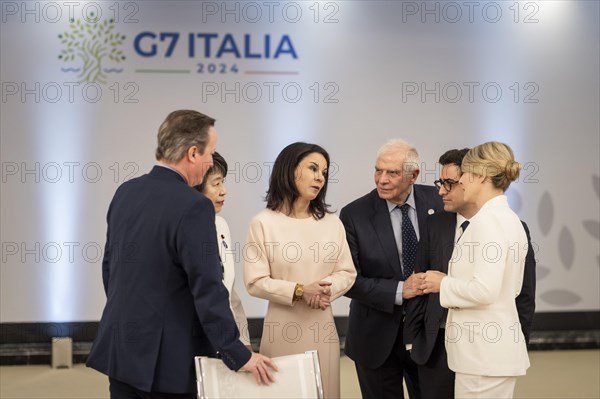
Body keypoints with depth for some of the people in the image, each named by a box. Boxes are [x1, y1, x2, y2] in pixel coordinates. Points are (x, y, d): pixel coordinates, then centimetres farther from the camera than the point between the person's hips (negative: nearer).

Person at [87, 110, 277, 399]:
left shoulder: (125, 192, 5)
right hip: (166, 358, -7)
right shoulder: (193, 207, -18)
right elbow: (207, 289, -21)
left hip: (120, 348, 7)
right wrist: (238, 355, -15)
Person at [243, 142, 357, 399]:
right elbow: (255, 282, -8)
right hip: (282, 328, -3)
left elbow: (347, 272, 7)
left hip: (321, 327, 3)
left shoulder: (332, 223, 5)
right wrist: (299, 291, -18)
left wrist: (327, 290, -14)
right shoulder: (264, 223, -6)